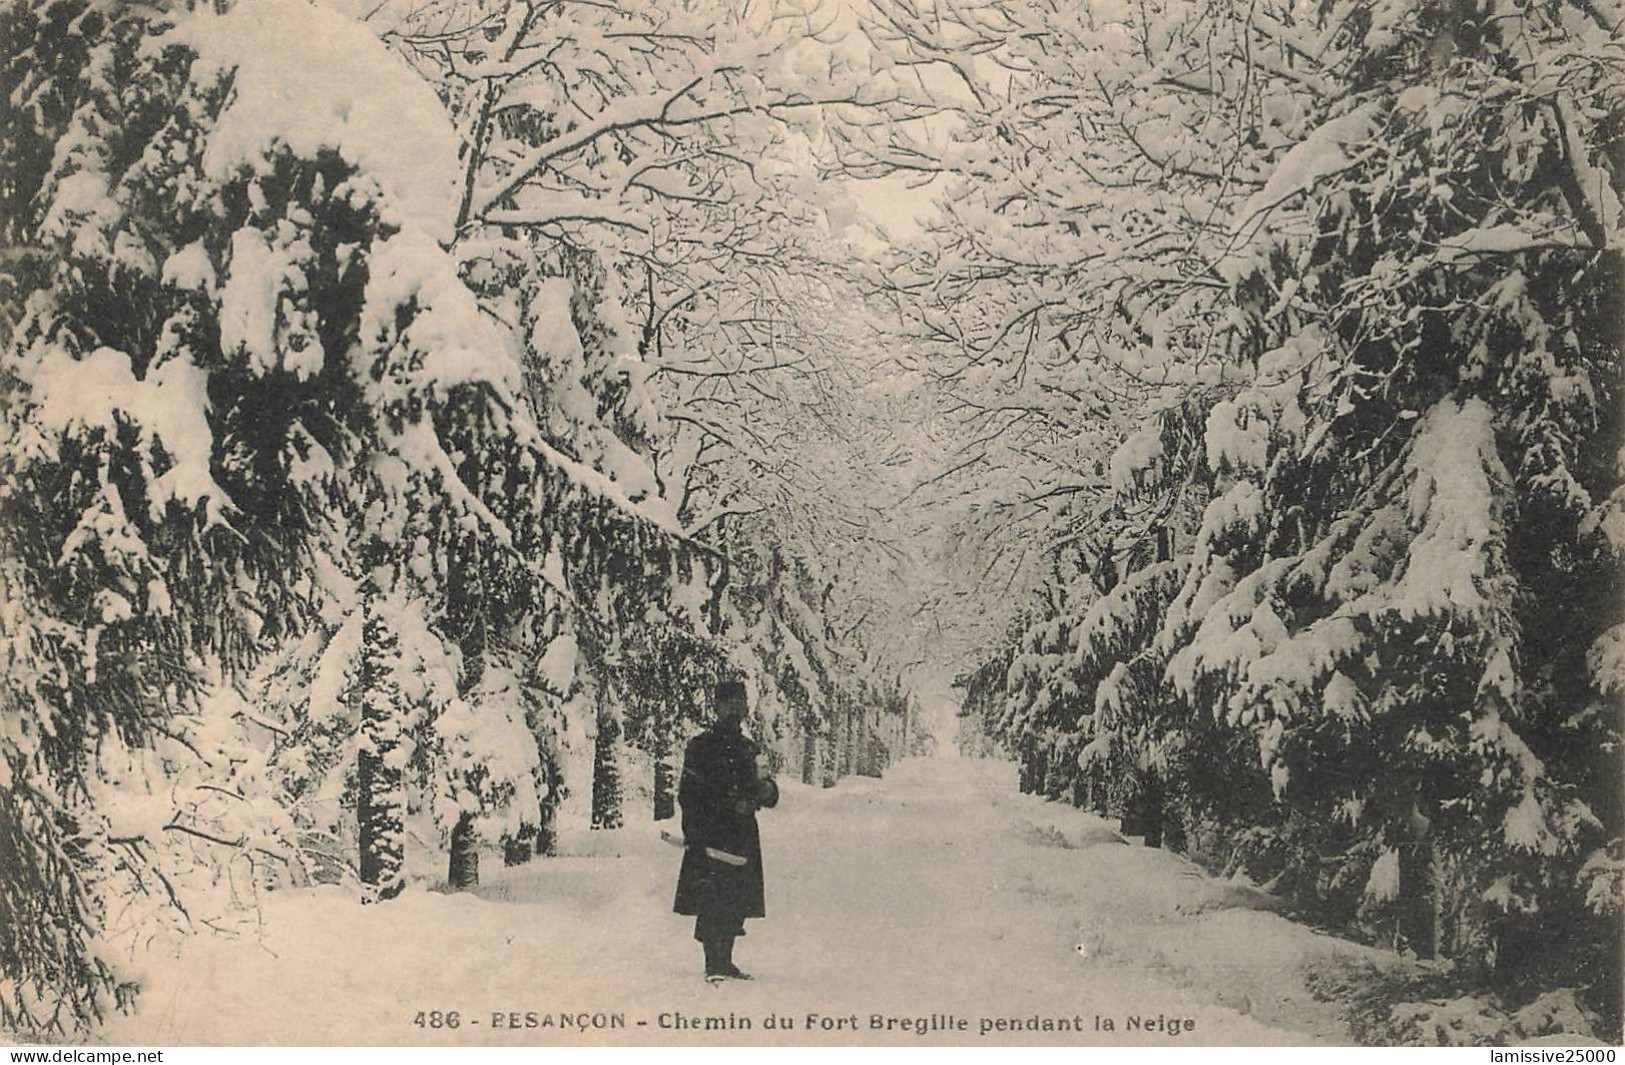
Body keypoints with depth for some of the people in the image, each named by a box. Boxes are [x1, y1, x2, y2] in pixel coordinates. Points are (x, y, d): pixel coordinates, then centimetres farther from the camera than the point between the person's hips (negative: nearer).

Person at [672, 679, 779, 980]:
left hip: (742, 837, 6)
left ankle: (724, 963, 16)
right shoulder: (701, 746, -1)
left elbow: (765, 792, 21)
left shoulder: (746, 749, 19)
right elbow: (689, 796, -5)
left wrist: (766, 789, -3)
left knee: (736, 904, 6)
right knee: (712, 901, -11)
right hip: (711, 835, -6)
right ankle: (714, 965, -5)